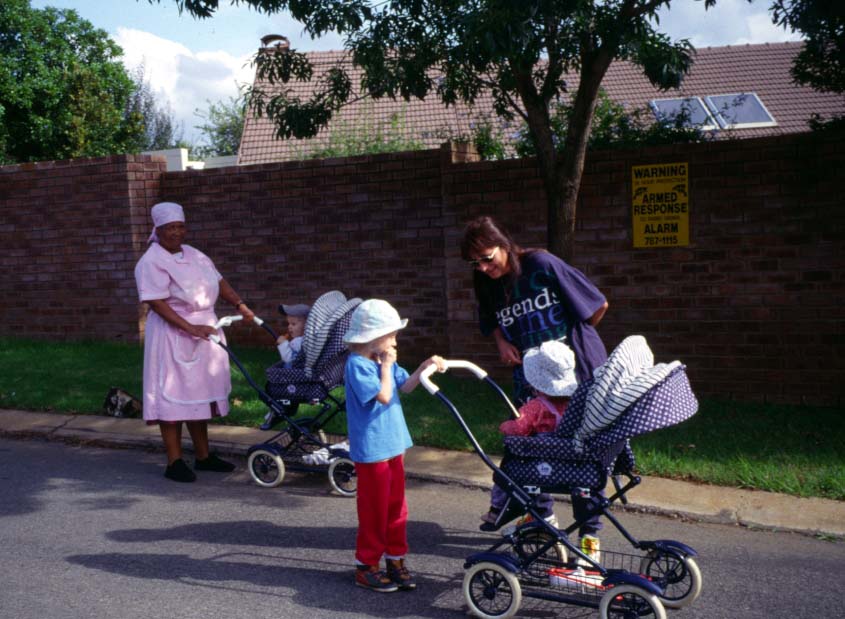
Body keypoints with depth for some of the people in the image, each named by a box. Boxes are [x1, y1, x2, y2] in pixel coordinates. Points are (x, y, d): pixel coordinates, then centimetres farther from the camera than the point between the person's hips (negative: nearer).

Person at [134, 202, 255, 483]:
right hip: (172, 335, -8)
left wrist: (240, 305, -4)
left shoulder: (194, 255, 12)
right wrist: (191, 329, -27)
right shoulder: (151, 262, -12)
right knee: (174, 396, -3)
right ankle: (174, 462, 6)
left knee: (199, 395, 13)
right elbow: (157, 303, -20)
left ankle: (203, 456, 24)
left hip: (203, 332, 8)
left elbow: (219, 282, 12)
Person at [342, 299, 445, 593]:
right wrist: (386, 365, -15)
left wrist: (425, 366, 1)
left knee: (396, 505, 16)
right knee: (374, 510, 3)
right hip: (371, 449, -9)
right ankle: (366, 565, 17)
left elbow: (406, 386, 15)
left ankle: (395, 559, 29)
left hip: (393, 444, 9)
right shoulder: (357, 365, -19)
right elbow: (384, 396, -24)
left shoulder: (383, 360, 8)